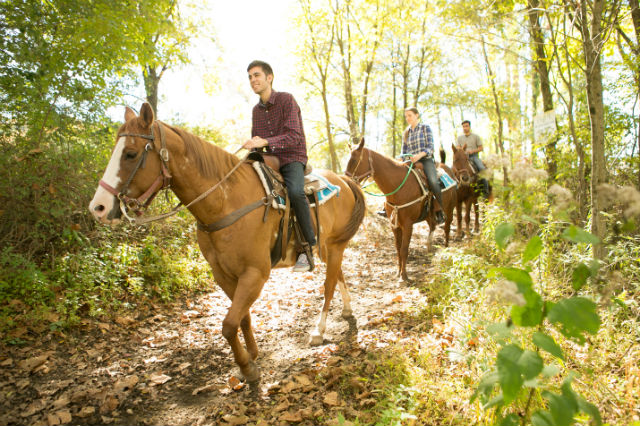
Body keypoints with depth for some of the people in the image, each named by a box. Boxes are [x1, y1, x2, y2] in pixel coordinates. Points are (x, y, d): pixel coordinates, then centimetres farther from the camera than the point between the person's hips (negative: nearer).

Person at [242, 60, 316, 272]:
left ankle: (310, 246, -24)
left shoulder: (286, 99, -8)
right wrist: (253, 146, -3)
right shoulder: (256, 110, 13)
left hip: (293, 159, -7)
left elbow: (295, 136, -20)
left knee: (295, 192, -36)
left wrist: (265, 141, -31)